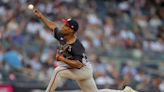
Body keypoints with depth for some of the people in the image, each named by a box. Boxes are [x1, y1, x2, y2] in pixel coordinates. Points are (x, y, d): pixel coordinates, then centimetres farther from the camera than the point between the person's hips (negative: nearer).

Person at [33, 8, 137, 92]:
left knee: (59, 71, -27)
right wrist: (41, 16, 1)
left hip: (83, 70, -9)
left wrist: (62, 59, -36)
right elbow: (53, 26, 7)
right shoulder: (62, 36, -10)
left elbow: (78, 64, -36)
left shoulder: (76, 46, -32)